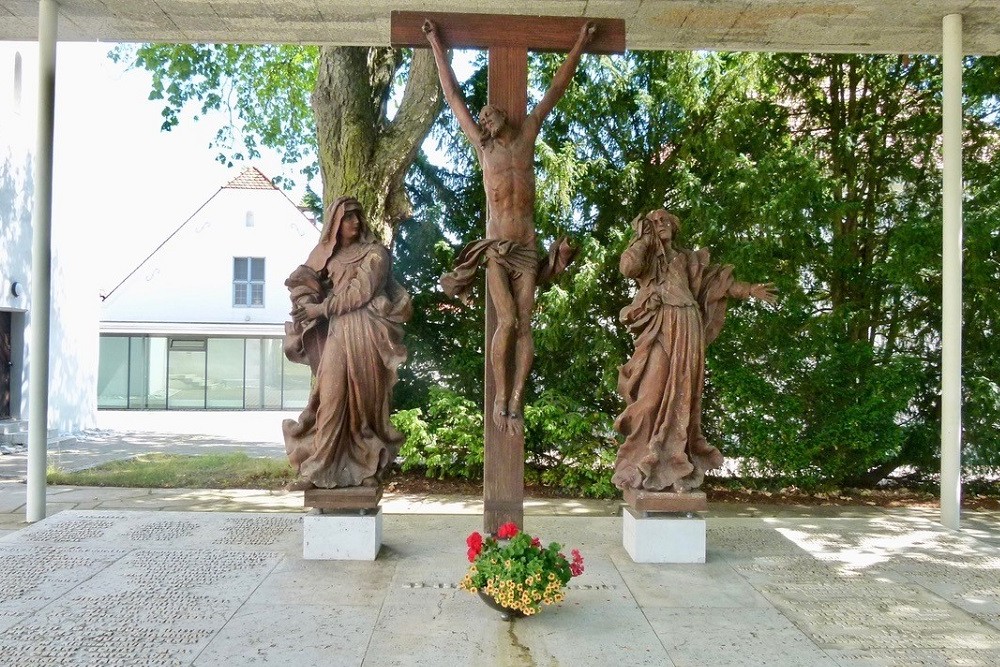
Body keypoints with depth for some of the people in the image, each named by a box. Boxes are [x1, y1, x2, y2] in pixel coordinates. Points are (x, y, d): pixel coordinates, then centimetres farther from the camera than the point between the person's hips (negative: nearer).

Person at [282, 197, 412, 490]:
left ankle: (367, 469, 9)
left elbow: (361, 291, -7)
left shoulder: (375, 253, 3)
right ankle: (316, 471, -1)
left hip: (364, 336, -3)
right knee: (331, 400, -4)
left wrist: (322, 308, -6)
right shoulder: (326, 254, 16)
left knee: (366, 402, 1)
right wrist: (310, 305, -7)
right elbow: (300, 281, 13)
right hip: (336, 334, 3)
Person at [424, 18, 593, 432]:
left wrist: (579, 46, 29)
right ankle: (500, 401, -6)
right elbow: (453, 95, 18)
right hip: (496, 248, -2)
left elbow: (555, 91, 22)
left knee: (525, 324, -7)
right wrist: (436, 45, 23)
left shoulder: (527, 137, 16)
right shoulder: (482, 146, 13)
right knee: (508, 321, -15)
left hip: (526, 248, 2)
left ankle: (515, 403, -7)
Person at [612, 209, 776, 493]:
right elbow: (627, 266, -12)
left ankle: (675, 462, 2)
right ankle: (645, 464, -9)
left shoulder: (686, 259, 23)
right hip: (659, 330, -4)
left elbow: (718, 281, 21)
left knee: (681, 392, 0)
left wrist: (750, 290, 15)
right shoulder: (646, 258, 11)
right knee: (654, 391, -13)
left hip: (686, 331, 4)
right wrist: (644, 239, 0)